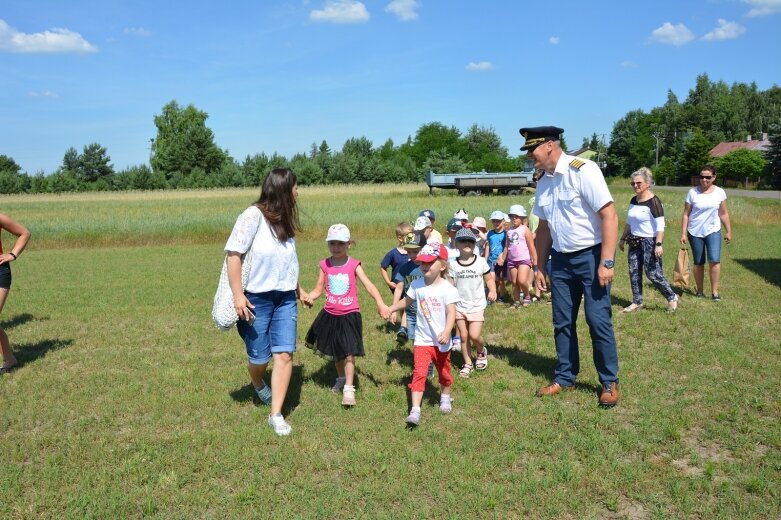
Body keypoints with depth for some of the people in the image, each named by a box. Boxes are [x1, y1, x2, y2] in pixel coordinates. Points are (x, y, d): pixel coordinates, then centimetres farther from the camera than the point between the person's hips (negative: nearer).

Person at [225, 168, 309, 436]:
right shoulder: (253, 216, -14)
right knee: (259, 358, 7)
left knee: (284, 355, -4)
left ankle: (276, 415, 5)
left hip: (285, 299, 6)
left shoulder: (285, 220, 9)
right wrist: (238, 295, -22)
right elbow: (233, 254, -18)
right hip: (256, 299, -6)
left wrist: (300, 289, 27)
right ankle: (259, 385, 43)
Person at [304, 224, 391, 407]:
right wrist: (308, 297, -21)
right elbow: (318, 290, 1)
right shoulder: (325, 265, -2)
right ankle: (341, 379, 41)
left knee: (349, 353, -6)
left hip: (349, 315, -3)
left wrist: (380, 303, -29)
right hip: (330, 315, 3)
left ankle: (349, 389, 2)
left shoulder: (354, 265, -8)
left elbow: (368, 285, -16)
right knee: (336, 352, 18)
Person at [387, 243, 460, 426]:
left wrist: (447, 332, -34)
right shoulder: (417, 285, -3)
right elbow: (406, 301, 15)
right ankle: (415, 411, -12)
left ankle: (445, 398, 45)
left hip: (441, 341, -1)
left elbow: (451, 313, -21)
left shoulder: (448, 289, -15)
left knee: (444, 372, 19)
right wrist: (389, 309, 15)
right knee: (419, 373, -10)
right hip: (422, 340, 1)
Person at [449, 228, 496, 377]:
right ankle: (467, 363, 24)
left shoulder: (481, 262, -5)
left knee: (474, 335, -9)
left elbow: (489, 279, 3)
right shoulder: (453, 264, -3)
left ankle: (482, 351, 23)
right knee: (463, 336, 7)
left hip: (477, 306, -2)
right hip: (459, 306, 2)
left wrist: (493, 290, -15)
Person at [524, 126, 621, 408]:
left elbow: (609, 216, -18)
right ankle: (564, 378, 26)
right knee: (562, 323, 11)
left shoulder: (582, 170, -15)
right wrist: (540, 268, 15)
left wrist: (606, 262, -21)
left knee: (598, 320, -3)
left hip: (590, 256, -7)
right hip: (561, 258, 7)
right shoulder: (543, 183, 7)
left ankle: (609, 382, 14)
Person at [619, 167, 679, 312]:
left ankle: (672, 298, 13)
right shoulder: (633, 200, 8)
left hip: (649, 242, -7)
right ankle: (637, 301, 18)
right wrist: (623, 238, 20)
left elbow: (660, 226, -18)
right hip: (635, 242, 8)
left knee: (653, 273, -5)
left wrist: (658, 244, -25)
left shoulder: (653, 201, -15)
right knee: (634, 272, 7)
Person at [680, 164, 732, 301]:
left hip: (713, 231, 0)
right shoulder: (693, 192, -5)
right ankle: (699, 291, 22)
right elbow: (686, 214, -3)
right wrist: (683, 233, -6)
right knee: (698, 263, 9)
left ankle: (715, 292, -7)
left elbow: (723, 214, 7)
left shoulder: (720, 192, -1)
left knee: (714, 260, -15)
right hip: (695, 233, 0)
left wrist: (728, 231, 8)